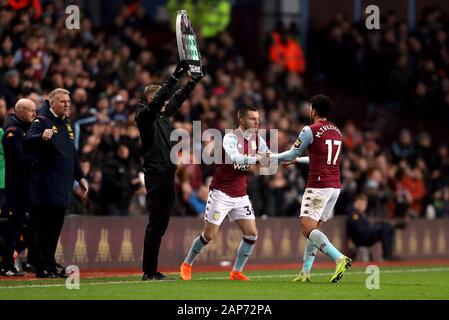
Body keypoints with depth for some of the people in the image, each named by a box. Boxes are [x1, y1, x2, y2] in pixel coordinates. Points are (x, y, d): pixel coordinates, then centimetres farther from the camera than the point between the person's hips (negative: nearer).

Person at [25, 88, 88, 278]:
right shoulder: (42, 121, -8)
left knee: (56, 226, 11)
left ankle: (49, 264, 19)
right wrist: (42, 137, -47)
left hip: (62, 186, 8)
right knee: (45, 225, -7)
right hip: (46, 186, -8)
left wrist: (80, 177, 22)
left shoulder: (66, 123, 18)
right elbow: (28, 140, -26)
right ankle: (44, 268, -4)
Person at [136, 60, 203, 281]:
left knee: (161, 225, 9)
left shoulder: (163, 115, 16)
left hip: (168, 175, 9)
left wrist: (194, 79, 20)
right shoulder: (144, 116, -6)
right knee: (155, 224, -8)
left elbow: (178, 98, 25)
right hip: (155, 176, -9)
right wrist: (176, 76, -21)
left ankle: (152, 271, 12)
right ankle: (148, 271, -5)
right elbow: (159, 98, -19)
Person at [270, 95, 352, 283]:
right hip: (335, 186, 8)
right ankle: (305, 272, 10)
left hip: (318, 186, -8)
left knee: (308, 229, -12)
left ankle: (340, 259, -28)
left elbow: (292, 154, 3)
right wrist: (298, 160, 41)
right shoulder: (336, 131, 16)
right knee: (313, 228, 13)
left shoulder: (311, 130, -7)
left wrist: (271, 157, 21)